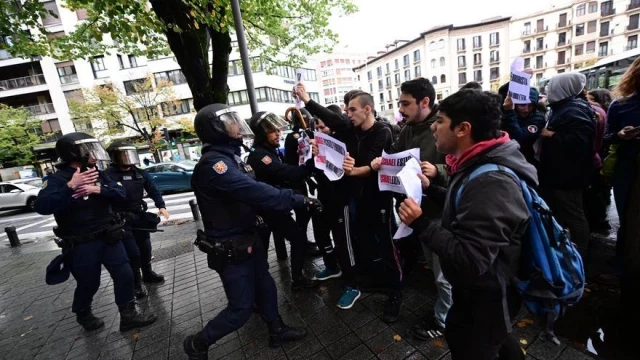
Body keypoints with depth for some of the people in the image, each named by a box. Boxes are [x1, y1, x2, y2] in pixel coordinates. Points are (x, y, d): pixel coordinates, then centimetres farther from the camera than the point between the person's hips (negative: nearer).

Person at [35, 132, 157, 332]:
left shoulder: (99, 174, 4)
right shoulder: (58, 179, -11)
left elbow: (120, 193, -5)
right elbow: (42, 207, -25)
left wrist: (98, 190, -23)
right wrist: (70, 187, -38)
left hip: (108, 238, 5)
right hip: (81, 245, -4)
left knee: (125, 275, 5)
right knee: (88, 284, 12)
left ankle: (128, 316, 19)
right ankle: (83, 315, 43)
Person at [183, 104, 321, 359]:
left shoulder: (229, 156, 7)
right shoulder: (214, 162, -26)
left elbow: (250, 192, 4)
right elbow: (255, 192, -35)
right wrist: (301, 200, -30)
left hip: (246, 239, 9)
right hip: (229, 249, -9)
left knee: (265, 286, 22)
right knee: (241, 307, 6)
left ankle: (277, 331, 43)